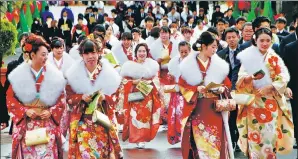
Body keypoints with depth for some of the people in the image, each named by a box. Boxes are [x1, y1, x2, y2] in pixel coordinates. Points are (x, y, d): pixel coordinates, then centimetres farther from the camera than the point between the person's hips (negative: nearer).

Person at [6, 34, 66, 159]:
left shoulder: (53, 75, -1)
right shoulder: (19, 75, -3)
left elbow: (61, 99, 2)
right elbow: (10, 98, -1)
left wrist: (50, 112, -11)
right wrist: (25, 111, -11)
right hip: (26, 124, 0)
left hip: (48, 124, 1)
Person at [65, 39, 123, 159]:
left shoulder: (108, 72, -1)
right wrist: (81, 97, -17)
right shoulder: (74, 74, -3)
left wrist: (105, 98, -17)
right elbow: (69, 98, 1)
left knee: (102, 148, 4)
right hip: (82, 121, -1)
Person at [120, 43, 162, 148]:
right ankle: (137, 139, 2)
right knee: (135, 116, -7)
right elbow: (124, 80, -2)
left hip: (148, 96, 2)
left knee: (146, 116, 2)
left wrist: (149, 82, -8)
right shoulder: (130, 65, -1)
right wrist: (135, 82, -15)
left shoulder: (152, 64, 5)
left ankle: (143, 138, 12)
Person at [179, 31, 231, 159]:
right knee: (197, 140, -1)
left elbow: (227, 84, 9)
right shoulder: (189, 64, -3)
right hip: (196, 109, -2)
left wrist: (222, 89, -12)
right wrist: (197, 89, -16)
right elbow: (182, 85, -2)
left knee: (214, 140, 0)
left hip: (214, 108, 2)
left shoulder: (219, 64, 5)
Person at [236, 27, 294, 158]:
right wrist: (252, 77, -24)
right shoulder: (248, 57, 2)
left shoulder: (275, 58, 6)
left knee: (270, 133, -2)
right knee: (255, 135, -2)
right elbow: (241, 78, -4)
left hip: (271, 102, 1)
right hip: (253, 102, -1)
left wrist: (270, 87, -18)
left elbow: (283, 77, -3)